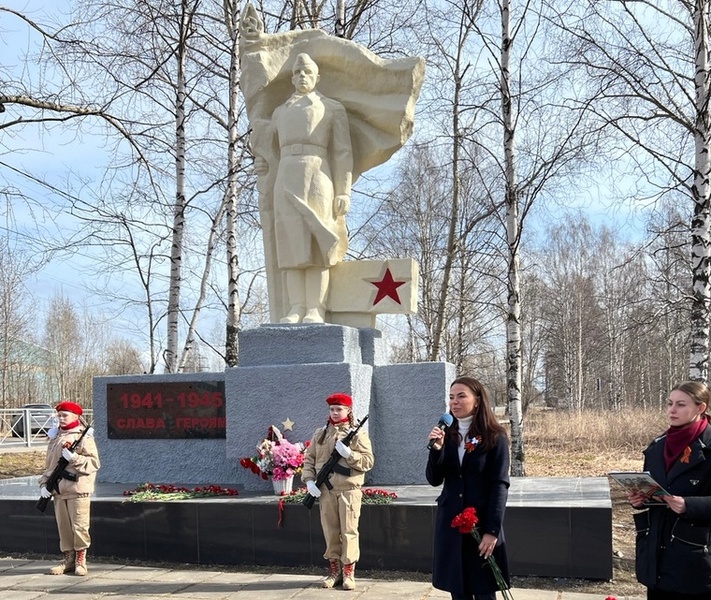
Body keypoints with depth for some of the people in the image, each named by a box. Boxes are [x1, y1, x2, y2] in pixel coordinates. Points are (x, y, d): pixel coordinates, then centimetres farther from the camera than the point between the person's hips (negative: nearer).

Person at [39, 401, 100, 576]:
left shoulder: (83, 437, -4)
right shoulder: (55, 437, 14)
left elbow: (94, 463, -10)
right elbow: (49, 464, 19)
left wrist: (74, 458, -20)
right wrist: (44, 483, 8)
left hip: (78, 489, -6)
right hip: (59, 490, 6)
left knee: (79, 525, -3)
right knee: (63, 526, 10)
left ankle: (80, 559, 8)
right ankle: (68, 558, 20)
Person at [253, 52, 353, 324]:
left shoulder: (334, 108, 10)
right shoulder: (280, 112, 23)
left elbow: (343, 153, 4)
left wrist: (344, 192, -6)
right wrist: (261, 163, 9)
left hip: (317, 179, -4)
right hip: (287, 182, 4)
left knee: (315, 247, -10)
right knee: (293, 247, -4)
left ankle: (316, 311, -11)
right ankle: (297, 310, -5)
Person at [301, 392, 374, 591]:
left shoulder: (357, 434, 0)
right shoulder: (320, 434, 11)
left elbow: (368, 461, -6)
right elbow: (309, 458, 11)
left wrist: (349, 454, -18)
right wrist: (309, 480, -3)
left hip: (349, 490, -3)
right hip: (325, 490, 3)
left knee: (349, 531, -3)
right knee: (330, 531, 8)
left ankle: (348, 573, 4)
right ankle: (334, 570, 18)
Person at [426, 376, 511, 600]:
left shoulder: (495, 437, -7)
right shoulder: (447, 435, 7)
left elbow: (499, 485, -10)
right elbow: (434, 480, 3)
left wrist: (492, 530, -16)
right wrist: (437, 449, -14)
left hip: (482, 523, -4)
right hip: (450, 523, 4)